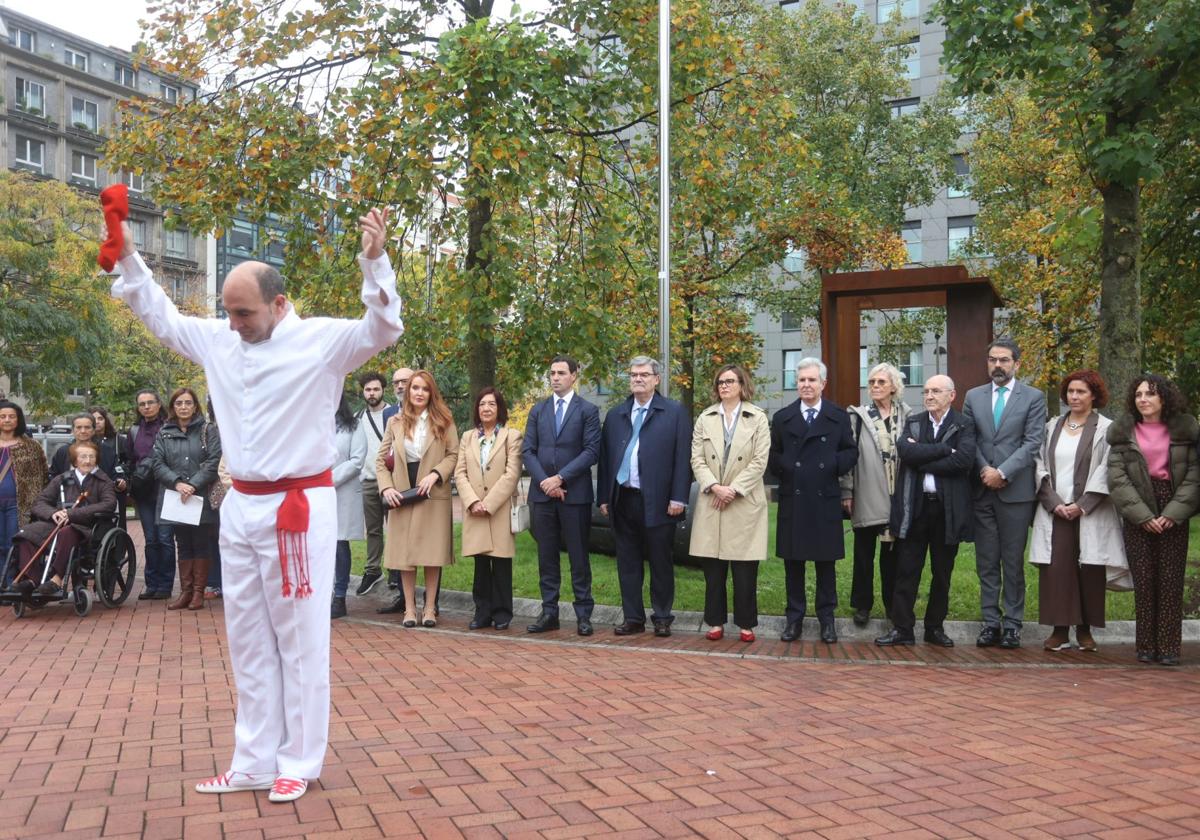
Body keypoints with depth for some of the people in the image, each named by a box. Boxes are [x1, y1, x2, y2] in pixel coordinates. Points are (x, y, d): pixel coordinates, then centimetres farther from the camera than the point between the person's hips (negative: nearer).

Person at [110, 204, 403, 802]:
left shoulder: (321, 340, -10)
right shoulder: (219, 341, 7)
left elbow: (383, 330, -21)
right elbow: (162, 316, 21)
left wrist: (375, 263, -33)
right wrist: (128, 258, 16)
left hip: (298, 507, -7)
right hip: (240, 506, 7)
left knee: (300, 640, 2)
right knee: (247, 640, 13)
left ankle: (298, 763, 14)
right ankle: (255, 762, 25)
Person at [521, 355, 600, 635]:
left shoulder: (588, 410, 1)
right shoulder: (538, 411, 12)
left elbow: (591, 451, -8)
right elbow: (527, 450, 7)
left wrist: (560, 478, -14)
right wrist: (544, 481, -8)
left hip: (575, 494, -4)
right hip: (542, 494, 4)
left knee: (578, 557, 1)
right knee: (547, 556, 8)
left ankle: (583, 614, 7)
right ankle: (549, 612, 14)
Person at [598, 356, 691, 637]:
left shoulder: (675, 413, 0)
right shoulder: (615, 416, 13)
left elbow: (683, 458, -5)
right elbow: (605, 458, 12)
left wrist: (678, 498, -11)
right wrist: (604, 497, 6)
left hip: (658, 502, -4)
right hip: (623, 500, 4)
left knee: (660, 563, 5)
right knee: (627, 563, 8)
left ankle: (662, 618, 16)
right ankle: (633, 618, 17)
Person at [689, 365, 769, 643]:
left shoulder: (758, 418, 2)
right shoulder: (705, 418, 9)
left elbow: (759, 461, -4)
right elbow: (697, 459, 4)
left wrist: (733, 489, -11)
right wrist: (714, 487, -11)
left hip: (745, 503, -2)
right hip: (711, 503, 2)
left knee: (745, 570, 0)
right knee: (713, 568, 4)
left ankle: (746, 624, 11)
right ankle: (715, 621, 14)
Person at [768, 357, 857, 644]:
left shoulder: (839, 416, 6)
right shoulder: (782, 417, 8)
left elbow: (851, 452, 5)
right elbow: (772, 456, 8)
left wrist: (833, 466, -11)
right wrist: (785, 469, -10)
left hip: (825, 500, -1)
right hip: (792, 499, 1)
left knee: (826, 561, 6)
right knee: (792, 561, 6)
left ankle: (826, 618, 17)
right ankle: (794, 617, 15)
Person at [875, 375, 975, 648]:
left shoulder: (964, 426, 1)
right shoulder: (912, 422, 8)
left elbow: (964, 460, -17)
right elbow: (906, 451, -11)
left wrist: (922, 460, -12)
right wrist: (944, 449, -15)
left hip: (948, 508, -1)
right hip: (914, 506, 1)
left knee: (942, 573, 9)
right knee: (907, 571, 2)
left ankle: (935, 627, 21)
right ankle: (902, 628, 8)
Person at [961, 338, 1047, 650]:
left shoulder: (1034, 398, 2)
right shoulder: (973, 397, 10)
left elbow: (1032, 443, -6)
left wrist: (1002, 472, -13)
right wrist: (984, 470, -8)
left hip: (1016, 491, -3)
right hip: (982, 490, 3)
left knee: (1013, 561, 3)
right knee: (986, 561, 6)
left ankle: (1012, 624, 10)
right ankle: (991, 621, 11)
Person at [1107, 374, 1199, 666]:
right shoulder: (1123, 433, 6)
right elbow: (1117, 479, -1)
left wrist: (1173, 513, -11)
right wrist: (1143, 515, -10)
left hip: (1174, 516, 0)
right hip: (1137, 517, 0)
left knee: (1171, 581, -1)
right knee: (1144, 581, 0)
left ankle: (1169, 648, 4)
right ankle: (1146, 647, 7)